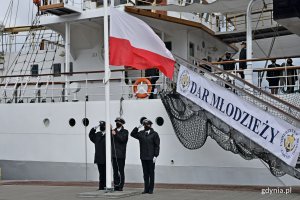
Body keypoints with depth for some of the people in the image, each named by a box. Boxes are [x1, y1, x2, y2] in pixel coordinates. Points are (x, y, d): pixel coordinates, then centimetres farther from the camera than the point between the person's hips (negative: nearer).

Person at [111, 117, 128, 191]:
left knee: (121, 171, -5)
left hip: (120, 155, -4)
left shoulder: (125, 131, 3)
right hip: (113, 154, 4)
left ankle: (120, 186, -3)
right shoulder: (113, 131, 16)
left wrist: (116, 134, -21)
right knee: (115, 171, 6)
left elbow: (123, 139, -12)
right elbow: (110, 140, 8)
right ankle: (116, 186, 11)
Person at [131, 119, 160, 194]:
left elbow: (157, 146, -5)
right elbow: (132, 134, 11)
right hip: (143, 157, 4)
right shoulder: (141, 133, 9)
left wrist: (155, 156, -11)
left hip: (151, 157, -4)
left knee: (151, 173, 3)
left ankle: (151, 189, 9)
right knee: (145, 173, 8)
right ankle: (146, 189, 14)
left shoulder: (154, 134, -2)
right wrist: (137, 128, -3)